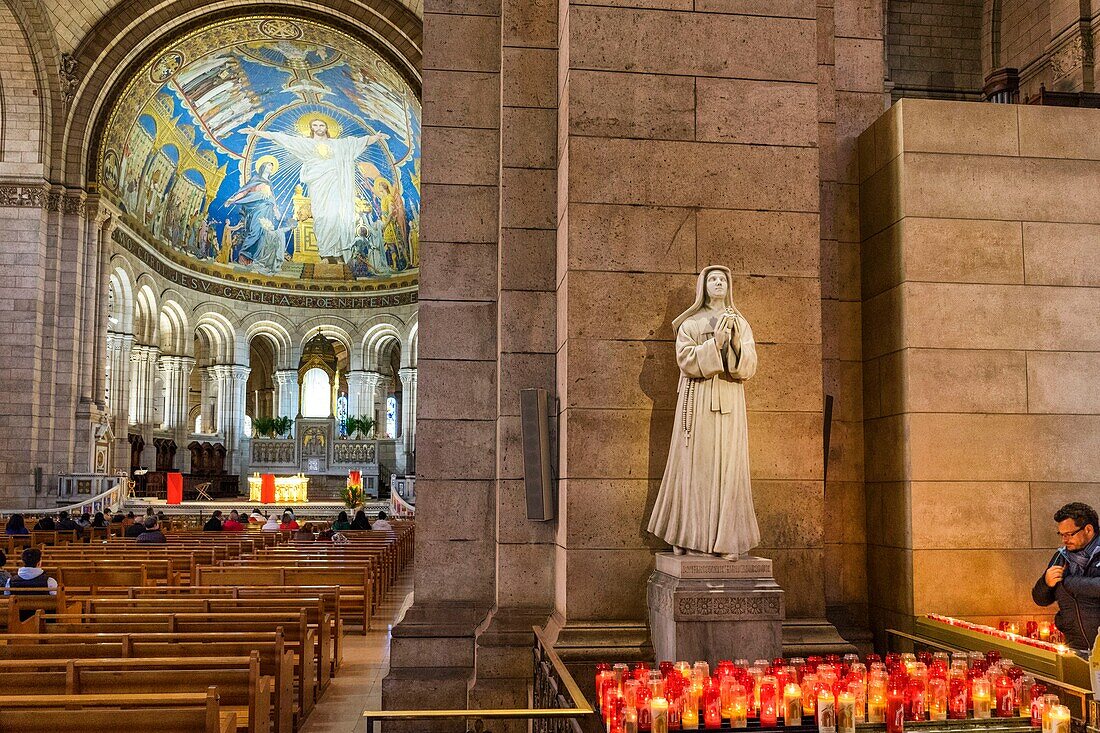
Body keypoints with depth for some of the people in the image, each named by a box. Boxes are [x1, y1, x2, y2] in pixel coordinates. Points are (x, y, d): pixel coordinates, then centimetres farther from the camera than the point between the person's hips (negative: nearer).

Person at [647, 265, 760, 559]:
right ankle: (687, 536, 4)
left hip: (730, 400, 2)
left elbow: (749, 366, 5)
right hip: (697, 399, -2)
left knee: (728, 466, -3)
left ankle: (725, 539, -1)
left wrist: (736, 342, -12)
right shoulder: (690, 323, 7)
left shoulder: (740, 323, 14)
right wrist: (715, 342, -17)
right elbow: (686, 360, -6)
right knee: (695, 465, -3)